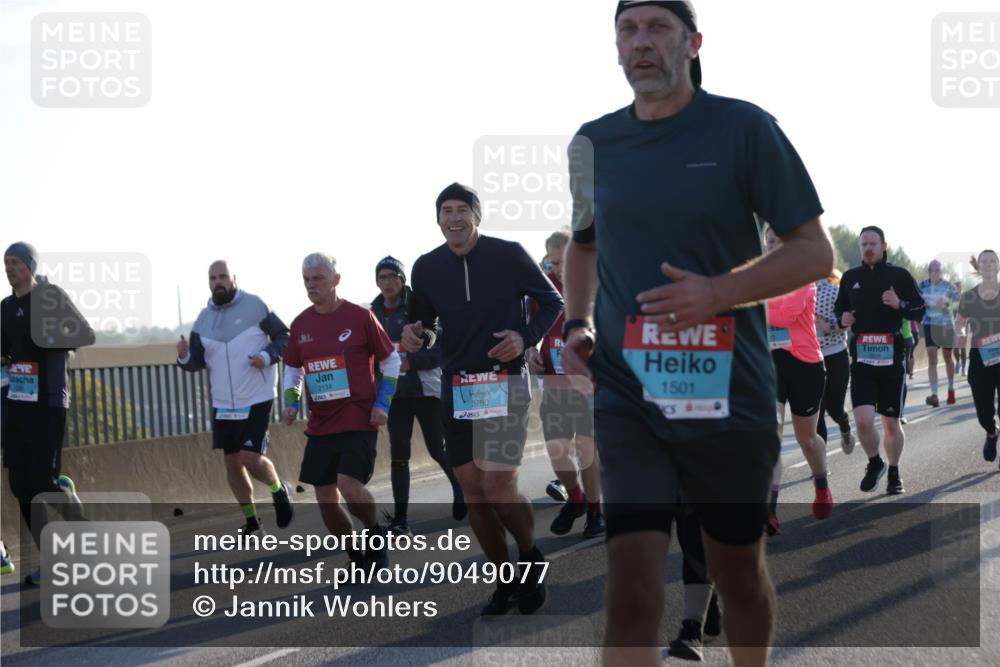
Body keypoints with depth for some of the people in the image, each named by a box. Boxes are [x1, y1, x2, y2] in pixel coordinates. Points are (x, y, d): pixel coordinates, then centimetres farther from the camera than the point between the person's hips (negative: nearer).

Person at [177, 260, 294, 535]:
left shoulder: (254, 306, -7)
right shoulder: (203, 318, 7)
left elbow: (284, 336, 0)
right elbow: (197, 362, 6)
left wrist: (268, 356, -18)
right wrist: (185, 357, -16)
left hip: (256, 399, -5)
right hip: (223, 404, 5)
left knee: (251, 458, -14)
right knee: (231, 462, 8)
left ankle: (280, 490, 17)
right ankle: (251, 520, 23)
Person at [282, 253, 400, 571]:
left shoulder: (360, 316, -6)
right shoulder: (301, 324, 6)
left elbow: (391, 359, 2)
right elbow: (292, 368, 19)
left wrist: (383, 402, -7)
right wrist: (291, 401, 2)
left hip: (359, 421, -5)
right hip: (320, 424, 5)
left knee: (350, 487, -21)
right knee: (325, 498, 4)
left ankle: (376, 534, 9)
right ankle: (357, 559, 23)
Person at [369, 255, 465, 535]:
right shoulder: (374, 313, 5)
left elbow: (442, 346, -12)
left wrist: (412, 362, -21)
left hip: (425, 388, -4)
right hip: (395, 393, 4)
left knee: (438, 449, 7)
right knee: (398, 454, 1)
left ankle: (462, 493, 33)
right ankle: (400, 518, 2)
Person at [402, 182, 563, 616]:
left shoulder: (508, 255, -7)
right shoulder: (427, 267, 4)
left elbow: (552, 302, 3)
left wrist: (526, 336, -15)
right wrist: (413, 336, -10)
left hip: (504, 382, -4)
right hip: (455, 387, 4)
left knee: (498, 486, -14)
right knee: (472, 490, 5)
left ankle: (531, 558, 15)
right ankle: (506, 582, 20)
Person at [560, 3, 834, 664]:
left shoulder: (743, 128, -5)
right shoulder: (594, 142, 6)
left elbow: (816, 253, -6)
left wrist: (717, 293, -21)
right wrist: (577, 324, 6)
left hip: (729, 394, -1)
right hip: (626, 395, 1)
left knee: (739, 573, 16)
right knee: (632, 589, -12)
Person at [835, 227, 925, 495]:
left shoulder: (900, 276, 2)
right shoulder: (850, 277, 9)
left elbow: (919, 311, 4)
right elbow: (839, 308, 21)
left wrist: (899, 304, -16)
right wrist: (842, 318, -2)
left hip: (892, 358, -1)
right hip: (861, 360, 1)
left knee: (891, 424, 8)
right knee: (863, 421, -15)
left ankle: (894, 474, 29)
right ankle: (874, 463, 13)